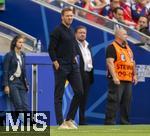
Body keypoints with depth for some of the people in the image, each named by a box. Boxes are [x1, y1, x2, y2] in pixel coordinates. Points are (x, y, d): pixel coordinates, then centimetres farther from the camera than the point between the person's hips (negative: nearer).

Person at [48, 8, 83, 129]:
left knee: (79, 92, 3)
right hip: (61, 66, -8)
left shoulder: (71, 31, 14)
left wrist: (75, 56, 12)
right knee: (59, 95, -1)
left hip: (73, 65, 8)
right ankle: (61, 123, 1)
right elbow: (51, 49, -12)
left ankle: (70, 119, 12)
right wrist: (56, 63, -15)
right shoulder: (58, 31, -9)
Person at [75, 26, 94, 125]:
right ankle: (80, 120, -5)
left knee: (84, 98, 8)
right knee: (78, 97, -7)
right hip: (79, 75, -8)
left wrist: (91, 76, 16)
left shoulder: (88, 46, 21)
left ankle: (82, 120, 11)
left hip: (87, 75, 8)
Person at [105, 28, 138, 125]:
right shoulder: (112, 47, -6)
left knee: (127, 102, 9)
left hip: (128, 80, 8)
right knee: (114, 102, -10)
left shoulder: (128, 48, 21)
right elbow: (110, 62, -16)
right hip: (117, 80, -8)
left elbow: (132, 62, 28)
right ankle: (109, 122, -9)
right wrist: (114, 77, -23)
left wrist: (134, 75, 17)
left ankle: (125, 122, 15)